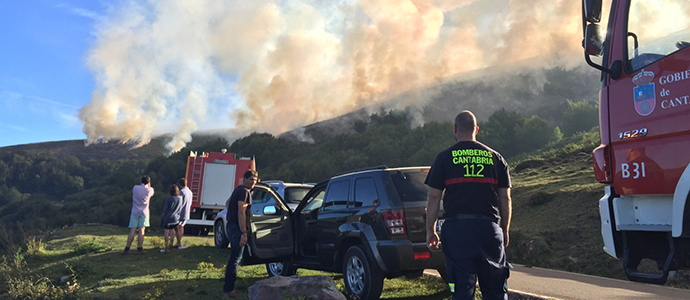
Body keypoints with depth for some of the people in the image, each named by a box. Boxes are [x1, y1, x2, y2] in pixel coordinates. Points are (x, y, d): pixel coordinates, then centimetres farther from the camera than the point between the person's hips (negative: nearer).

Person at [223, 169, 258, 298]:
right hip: (237, 228, -11)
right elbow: (241, 213, -22)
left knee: (235, 258, 17)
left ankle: (229, 287, 23)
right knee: (235, 259, -7)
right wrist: (244, 233, -23)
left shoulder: (238, 190, 16)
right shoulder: (244, 191, -15)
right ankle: (228, 289, -3)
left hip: (232, 226, 11)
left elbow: (227, 203, 31)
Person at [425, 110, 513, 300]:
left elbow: (433, 197, 1)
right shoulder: (495, 157, 10)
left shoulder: (445, 157, 3)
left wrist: (430, 230, 8)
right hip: (489, 227, 2)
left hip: (457, 227, -2)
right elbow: (505, 199, 9)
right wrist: (505, 231, 18)